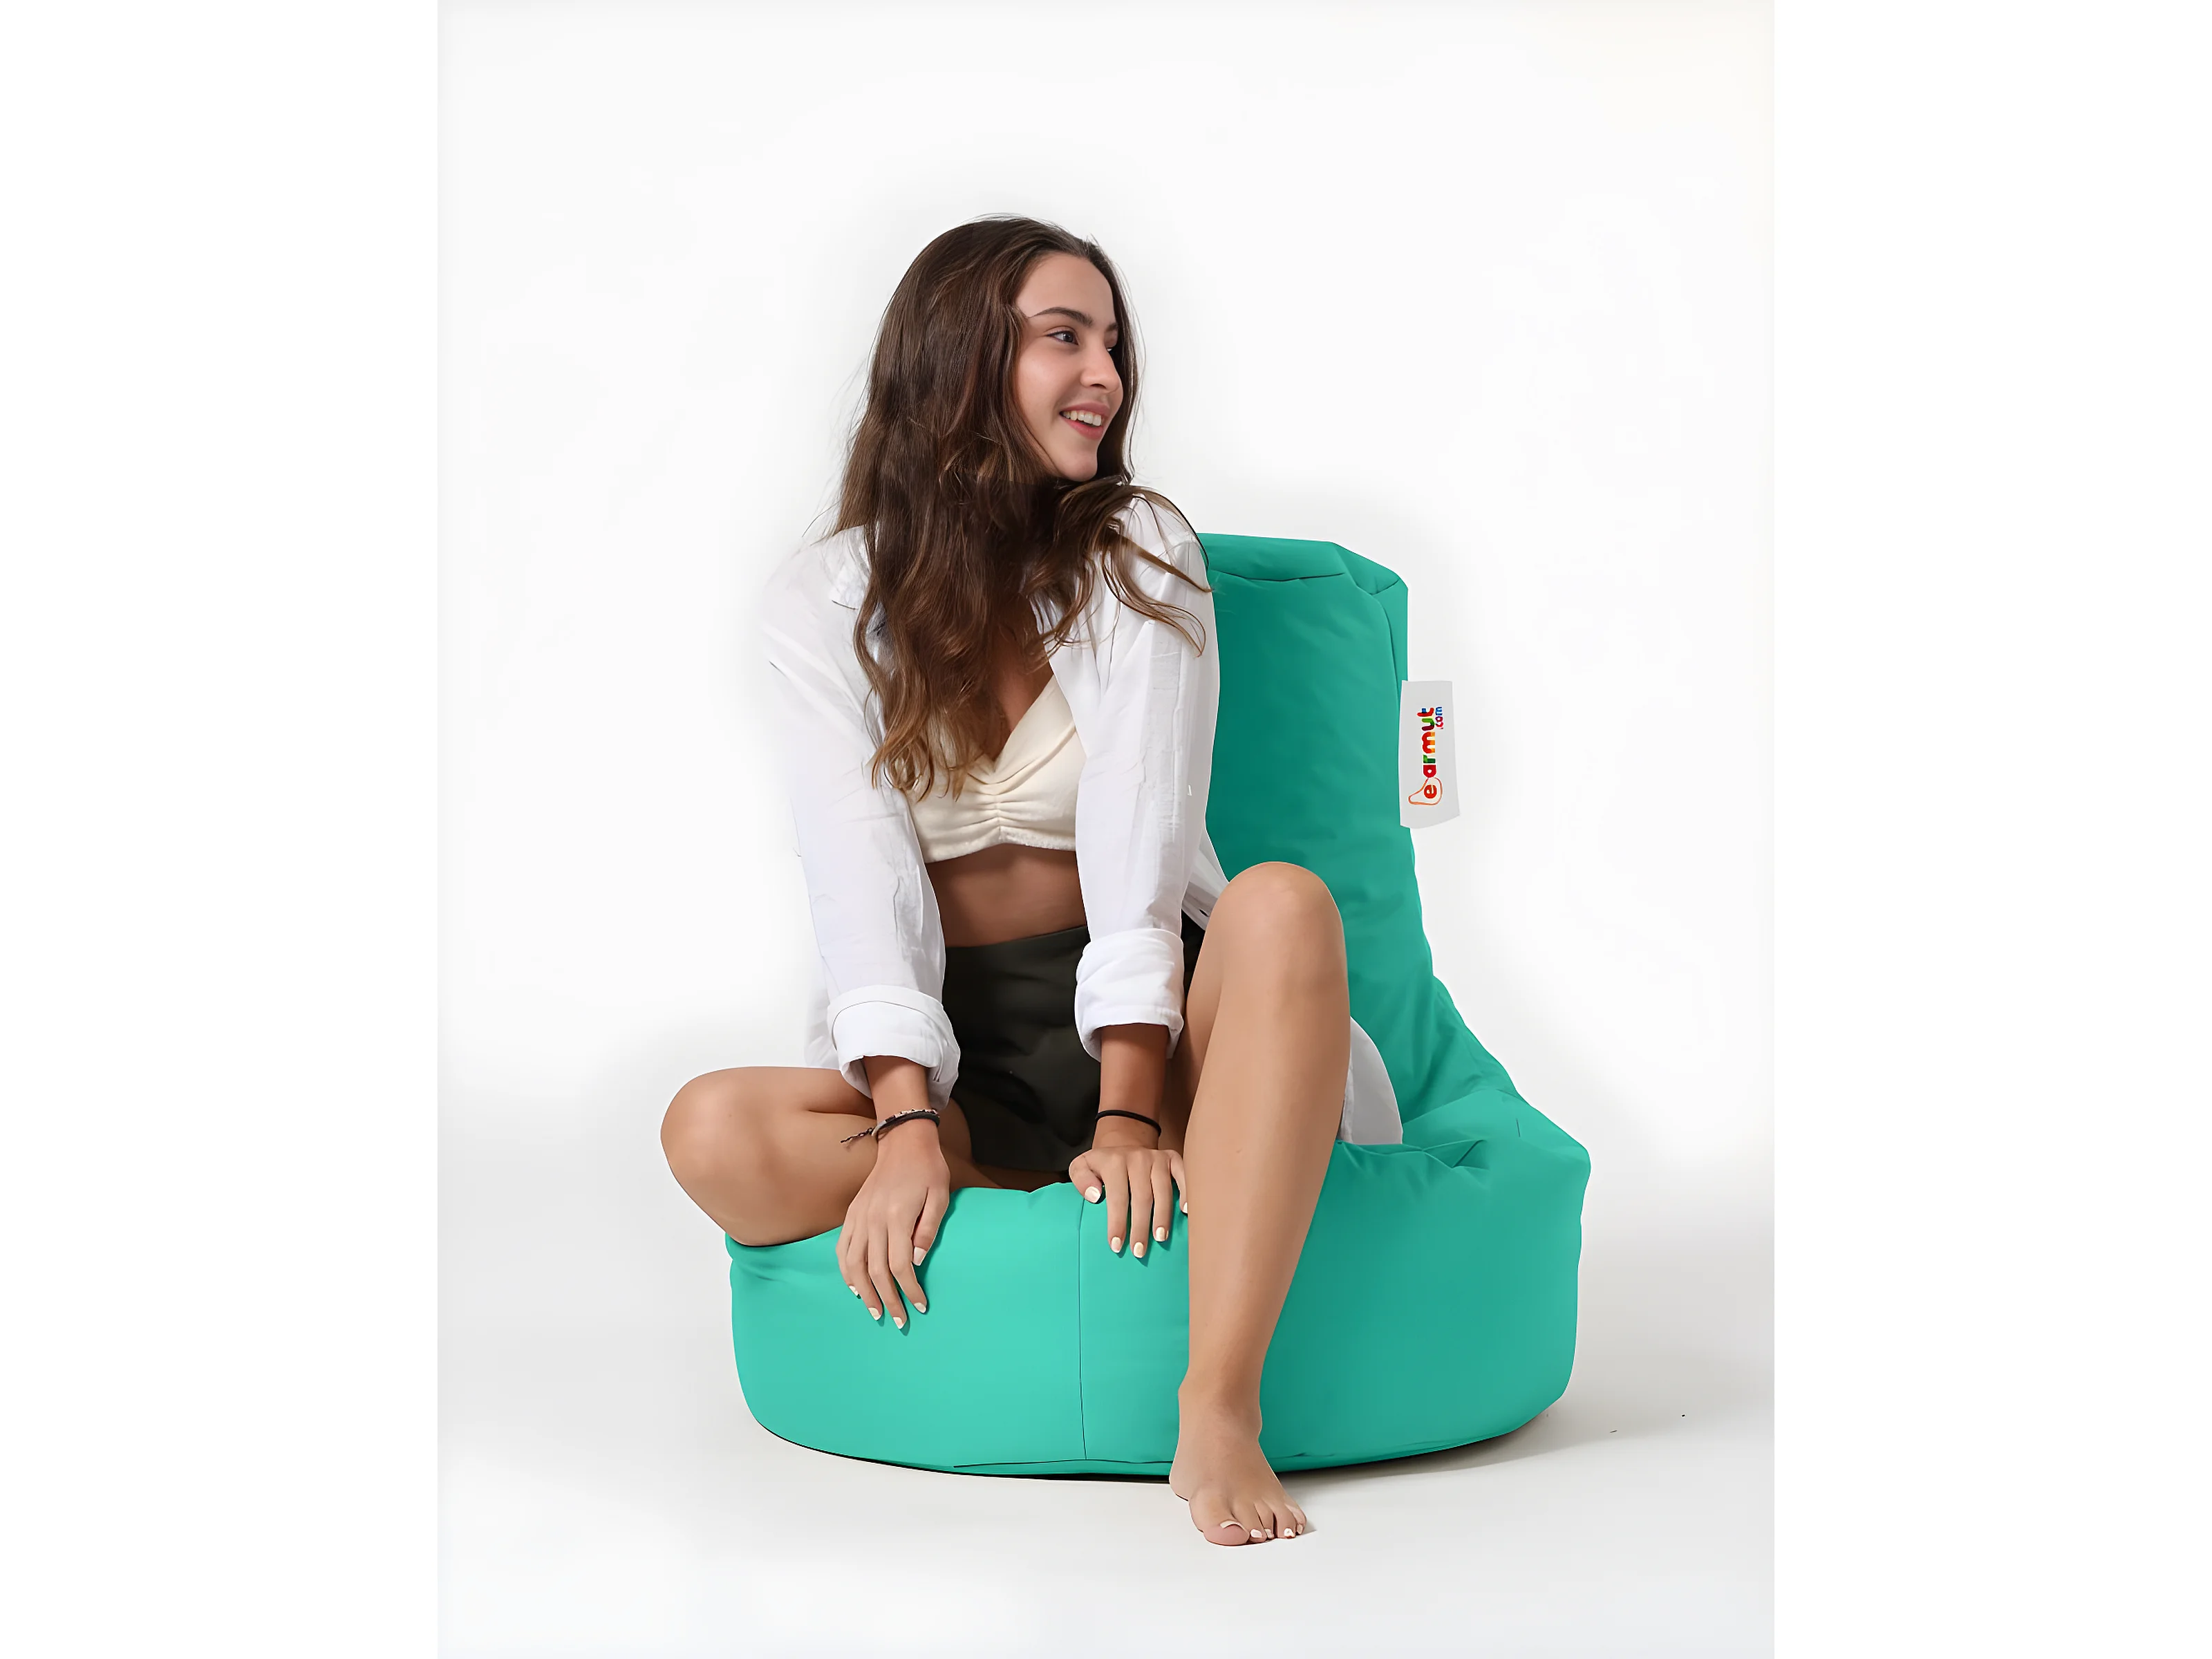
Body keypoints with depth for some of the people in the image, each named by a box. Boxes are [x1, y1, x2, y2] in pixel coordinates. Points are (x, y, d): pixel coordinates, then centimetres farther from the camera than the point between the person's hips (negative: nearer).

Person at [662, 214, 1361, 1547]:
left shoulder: (1140, 551, 1)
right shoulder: (830, 599, 2)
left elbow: (1142, 838, -12)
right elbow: (861, 872, -10)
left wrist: (1128, 1114, -24)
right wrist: (910, 1125, -25)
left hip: (1142, 1020, 0)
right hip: (953, 1052, 1)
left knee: (1285, 902, -33)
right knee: (716, 1134, -28)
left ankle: (1220, 1412, -39)